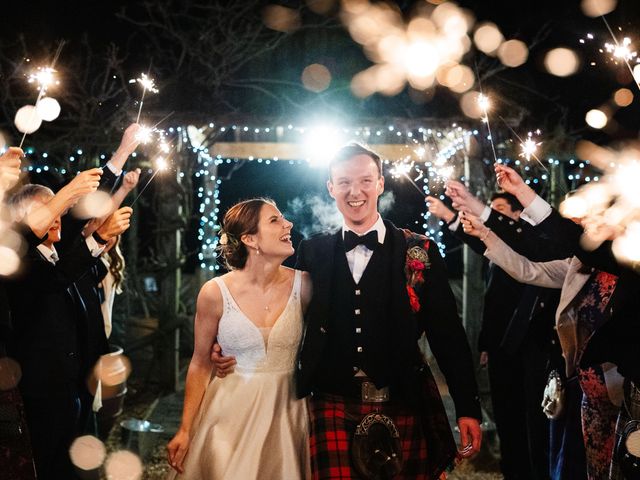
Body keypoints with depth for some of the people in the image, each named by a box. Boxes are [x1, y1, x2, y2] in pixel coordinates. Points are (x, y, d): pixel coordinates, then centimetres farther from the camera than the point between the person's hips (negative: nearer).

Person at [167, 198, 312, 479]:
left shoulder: (302, 284, -7)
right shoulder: (215, 293, -11)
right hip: (230, 415, -2)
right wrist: (185, 431, -1)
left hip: (285, 412, 2)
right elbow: (200, 364, -1)